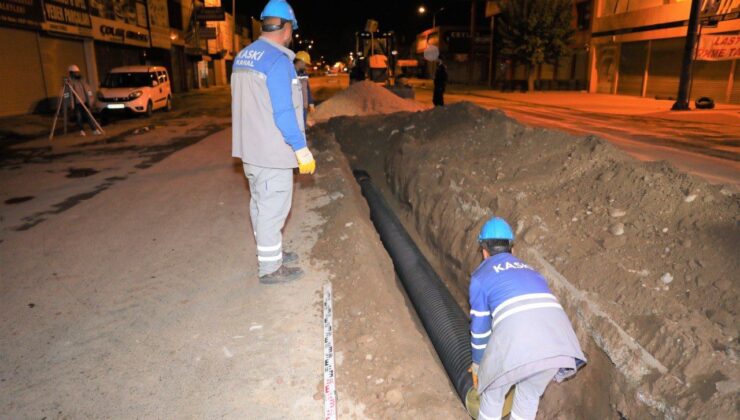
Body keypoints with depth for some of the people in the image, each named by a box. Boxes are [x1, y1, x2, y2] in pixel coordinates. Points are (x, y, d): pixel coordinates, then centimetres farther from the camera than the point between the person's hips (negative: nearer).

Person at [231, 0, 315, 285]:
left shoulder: (243, 57, 10)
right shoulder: (278, 60, -17)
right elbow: (283, 112, -21)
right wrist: (301, 148, -16)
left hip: (249, 148, 9)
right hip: (272, 152, -9)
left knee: (260, 204, 18)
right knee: (273, 208, 1)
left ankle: (270, 253, 33)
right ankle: (270, 268, 12)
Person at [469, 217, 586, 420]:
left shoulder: (481, 275, 19)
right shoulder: (528, 270, 33)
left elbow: (479, 326, 22)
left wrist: (477, 364, 37)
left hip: (515, 329, -4)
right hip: (556, 331, 5)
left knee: (492, 394, 23)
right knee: (530, 395, 30)